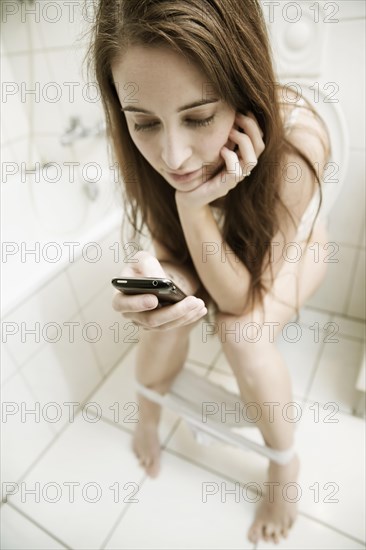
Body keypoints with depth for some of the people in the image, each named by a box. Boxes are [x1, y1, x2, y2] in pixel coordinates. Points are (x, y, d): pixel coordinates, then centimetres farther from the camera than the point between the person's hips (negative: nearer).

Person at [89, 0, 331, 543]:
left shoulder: (294, 138, -37)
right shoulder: (149, 146, -26)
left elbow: (240, 299, -32)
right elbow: (174, 257, -17)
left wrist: (193, 204, -45)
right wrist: (154, 278, -40)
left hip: (288, 249, -2)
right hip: (210, 250, 3)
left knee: (243, 331, -29)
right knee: (167, 313, -25)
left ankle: (286, 463, 2)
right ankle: (148, 417, 8)